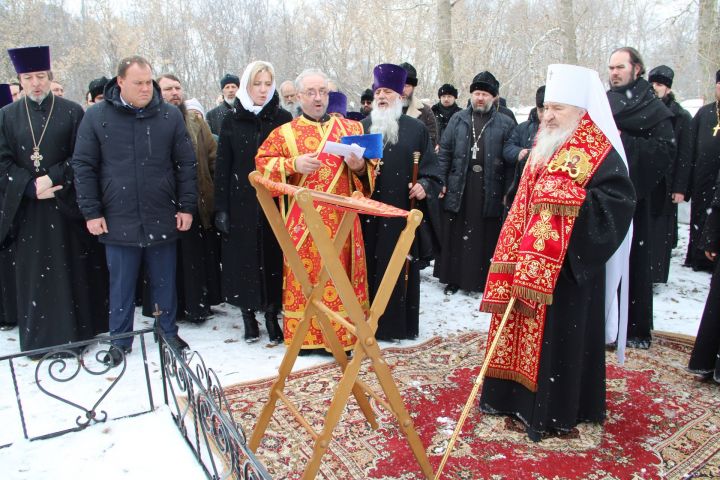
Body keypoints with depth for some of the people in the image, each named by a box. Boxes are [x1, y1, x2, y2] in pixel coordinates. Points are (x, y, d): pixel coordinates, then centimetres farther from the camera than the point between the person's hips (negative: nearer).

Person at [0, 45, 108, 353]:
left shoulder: (72, 112, 2)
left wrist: (52, 178, -15)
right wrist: (31, 187, -12)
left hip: (66, 205, -2)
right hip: (25, 207, 2)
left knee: (71, 272, 3)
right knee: (31, 275, 6)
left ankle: (75, 333, 15)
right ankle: (36, 339, 17)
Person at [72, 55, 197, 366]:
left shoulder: (170, 115, 2)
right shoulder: (97, 116, 0)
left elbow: (186, 163, 4)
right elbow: (83, 166, 2)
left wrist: (187, 206, 0)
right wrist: (91, 212, -2)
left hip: (162, 219, 1)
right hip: (118, 220, 0)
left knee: (165, 281, 12)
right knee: (121, 285, 10)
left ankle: (169, 333, 29)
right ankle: (120, 341, 26)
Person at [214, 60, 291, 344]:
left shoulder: (283, 119, 3)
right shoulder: (232, 122, 6)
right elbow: (222, 167, 4)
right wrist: (221, 208, -2)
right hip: (241, 204, 1)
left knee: (273, 257, 2)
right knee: (244, 257, 5)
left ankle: (271, 315, 14)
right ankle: (248, 315, 17)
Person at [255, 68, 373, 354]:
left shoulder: (351, 128, 10)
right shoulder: (285, 133, 6)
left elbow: (371, 166, 12)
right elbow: (262, 161, 3)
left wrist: (360, 167, -11)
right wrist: (293, 164, -13)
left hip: (342, 219, 2)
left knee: (341, 272, 4)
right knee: (305, 273, 1)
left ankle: (344, 332, 16)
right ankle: (303, 333, 14)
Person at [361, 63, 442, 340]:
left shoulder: (416, 129, 10)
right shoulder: (361, 127, 14)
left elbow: (430, 166, 8)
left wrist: (424, 185, -10)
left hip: (402, 210, -1)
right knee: (369, 266, 2)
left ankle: (400, 323, 13)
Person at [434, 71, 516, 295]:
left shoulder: (505, 123, 3)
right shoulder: (458, 119, 10)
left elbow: (511, 161, 0)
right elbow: (444, 152, 7)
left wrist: (508, 192, -5)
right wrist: (440, 182, -1)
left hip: (489, 190, -2)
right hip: (459, 188, 2)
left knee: (486, 236, 4)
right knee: (455, 234, 7)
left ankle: (484, 280, 18)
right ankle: (454, 278, 19)